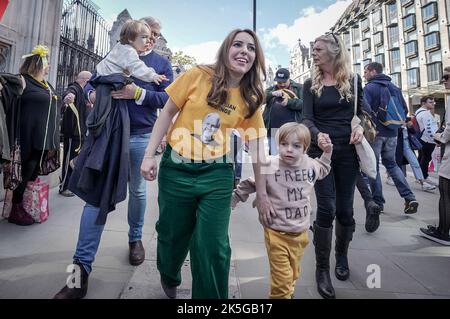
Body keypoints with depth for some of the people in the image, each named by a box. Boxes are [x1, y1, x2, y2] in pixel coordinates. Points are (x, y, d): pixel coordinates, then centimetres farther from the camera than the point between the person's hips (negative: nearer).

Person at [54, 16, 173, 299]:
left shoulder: (163, 64, 11)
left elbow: (168, 98, -4)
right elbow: (93, 80, 15)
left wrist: (138, 93, -19)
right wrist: (91, 92, -8)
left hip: (141, 137, 0)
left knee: (138, 191, 10)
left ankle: (135, 238, 33)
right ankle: (82, 266, -3)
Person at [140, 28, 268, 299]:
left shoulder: (251, 97, 3)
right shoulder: (198, 76, -4)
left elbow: (257, 146, 4)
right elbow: (167, 114, 1)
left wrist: (262, 194, 5)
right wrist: (149, 155, -4)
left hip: (217, 174, 1)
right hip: (177, 169, 0)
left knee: (213, 247, 1)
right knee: (173, 235, 17)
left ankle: (211, 295, 30)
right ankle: (169, 279, 51)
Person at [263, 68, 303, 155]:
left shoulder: (298, 88, 9)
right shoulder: (271, 89, 18)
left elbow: (304, 103, -5)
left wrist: (289, 102, -18)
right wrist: (272, 94, -13)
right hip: (273, 129, 3)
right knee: (274, 156, 10)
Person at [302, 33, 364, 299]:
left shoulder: (353, 81, 8)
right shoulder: (311, 84, 6)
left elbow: (361, 112, 10)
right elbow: (307, 118, -5)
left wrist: (360, 127, -13)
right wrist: (318, 135, -26)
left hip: (348, 151, 1)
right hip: (321, 150, -1)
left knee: (345, 209, 8)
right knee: (326, 208, -7)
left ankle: (342, 257, 33)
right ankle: (322, 268, 8)